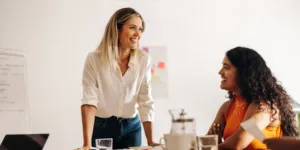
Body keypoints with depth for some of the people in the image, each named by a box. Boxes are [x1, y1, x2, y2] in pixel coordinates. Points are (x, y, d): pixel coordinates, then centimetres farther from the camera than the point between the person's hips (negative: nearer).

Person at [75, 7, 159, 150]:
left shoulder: (143, 60, -7)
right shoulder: (94, 59, -15)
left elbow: (145, 102, -5)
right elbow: (89, 101, -21)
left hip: (132, 128, 2)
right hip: (101, 127, -2)